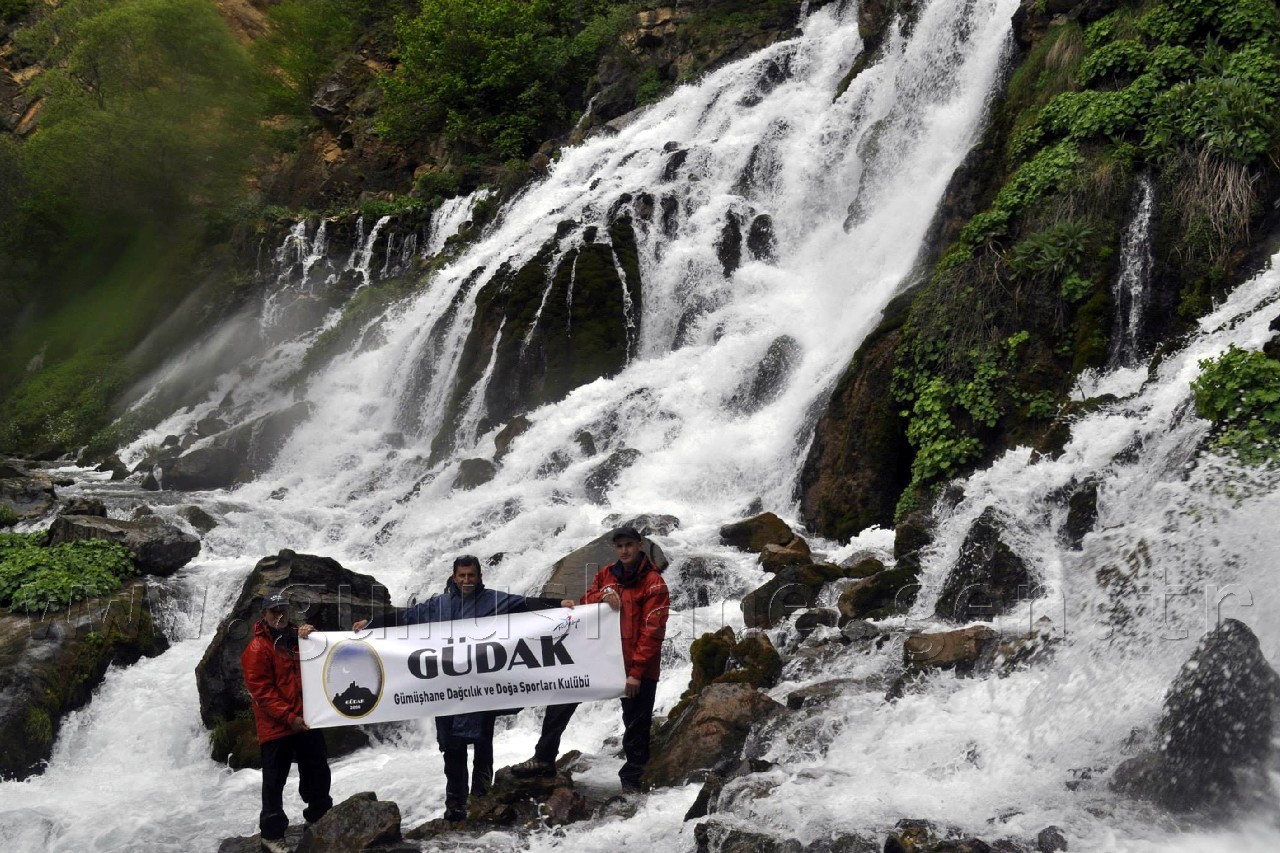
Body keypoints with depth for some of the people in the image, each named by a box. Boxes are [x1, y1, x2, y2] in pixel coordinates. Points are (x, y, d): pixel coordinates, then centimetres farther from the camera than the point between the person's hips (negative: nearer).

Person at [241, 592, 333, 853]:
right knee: (275, 781, 0)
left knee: (318, 772, 17)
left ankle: (320, 817, 34)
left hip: (306, 721, 7)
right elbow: (261, 691, -15)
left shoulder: (298, 637, 11)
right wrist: (289, 717, -20)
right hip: (276, 726, -7)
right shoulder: (257, 648, -11)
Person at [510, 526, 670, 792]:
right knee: (562, 698, 2)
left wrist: (636, 672, -18)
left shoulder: (654, 583, -9)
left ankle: (632, 779, 18)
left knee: (636, 725, 3)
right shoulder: (606, 575, 9)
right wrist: (602, 597, -13)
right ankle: (544, 758, 10)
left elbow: (652, 632, -14)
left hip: (637, 668, -5)